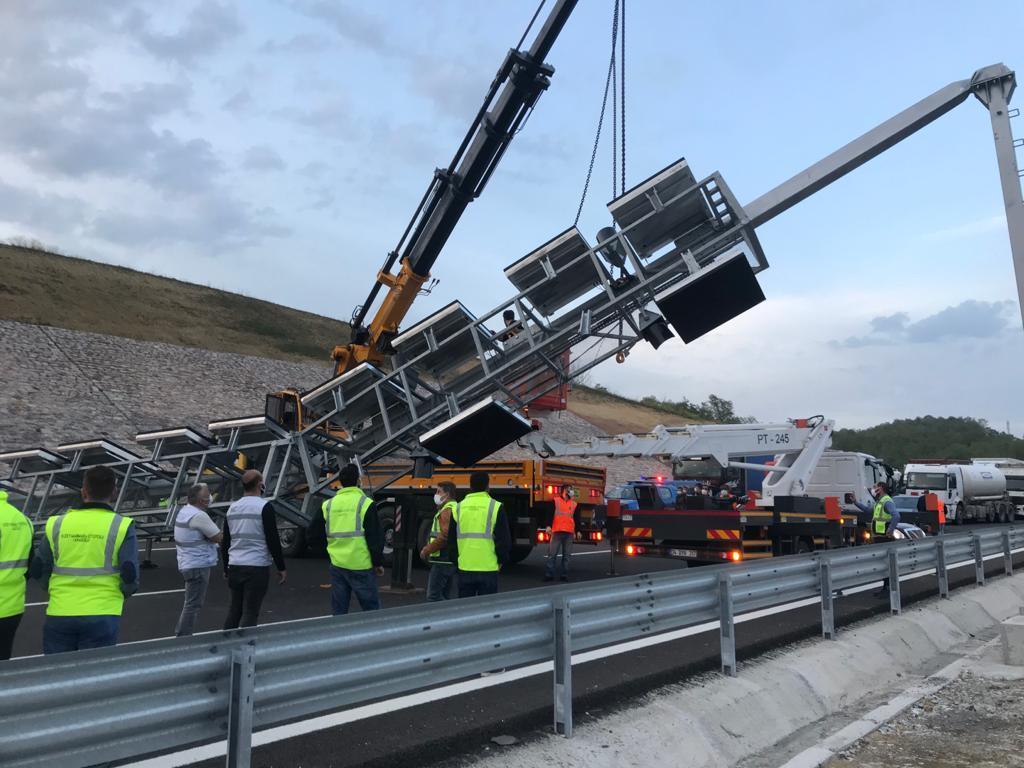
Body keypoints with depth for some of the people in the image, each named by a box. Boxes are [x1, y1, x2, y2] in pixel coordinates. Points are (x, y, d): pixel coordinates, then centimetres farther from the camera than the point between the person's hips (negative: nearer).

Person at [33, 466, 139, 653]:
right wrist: (122, 593, 11)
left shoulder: (56, 524, 1)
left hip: (59, 614, 3)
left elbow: (39, 571, 6)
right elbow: (130, 576, -11)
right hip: (102, 616, -2)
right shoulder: (122, 526, -8)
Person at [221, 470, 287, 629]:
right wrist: (281, 568, -5)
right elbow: (273, 540, -12)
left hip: (235, 567, 6)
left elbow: (225, 542, 16)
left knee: (234, 611, 15)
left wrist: (226, 568, 25)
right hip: (257, 567, -6)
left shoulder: (232, 508, 11)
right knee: (250, 614, -4)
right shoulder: (264, 507, -9)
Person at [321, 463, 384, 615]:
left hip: (337, 565, 4)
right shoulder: (365, 503, -8)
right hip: (361, 565, -4)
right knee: (371, 609, 3)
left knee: (338, 611, 11)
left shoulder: (328, 505, 6)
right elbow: (375, 537, -8)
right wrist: (378, 563, 1)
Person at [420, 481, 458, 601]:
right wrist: (429, 547, 15)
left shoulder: (447, 510, -14)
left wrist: (427, 550, -14)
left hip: (443, 561, -10)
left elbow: (445, 536, -23)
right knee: (444, 596, 15)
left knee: (433, 596, -9)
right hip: (450, 560, 10)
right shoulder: (453, 508, 19)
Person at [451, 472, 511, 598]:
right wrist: (501, 560, 10)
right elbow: (504, 539, -4)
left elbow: (450, 538, 9)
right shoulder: (495, 507, -5)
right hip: (488, 568, -3)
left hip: (465, 568, 3)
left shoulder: (458, 508, 5)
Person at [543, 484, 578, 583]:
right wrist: (548, 526, -13)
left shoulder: (574, 504, 17)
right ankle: (549, 574, -3)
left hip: (569, 533, 4)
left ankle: (564, 575, 11)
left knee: (567, 555, 5)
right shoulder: (555, 501, 4)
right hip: (557, 531, -4)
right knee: (552, 554, -5)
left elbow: (576, 518, 19)